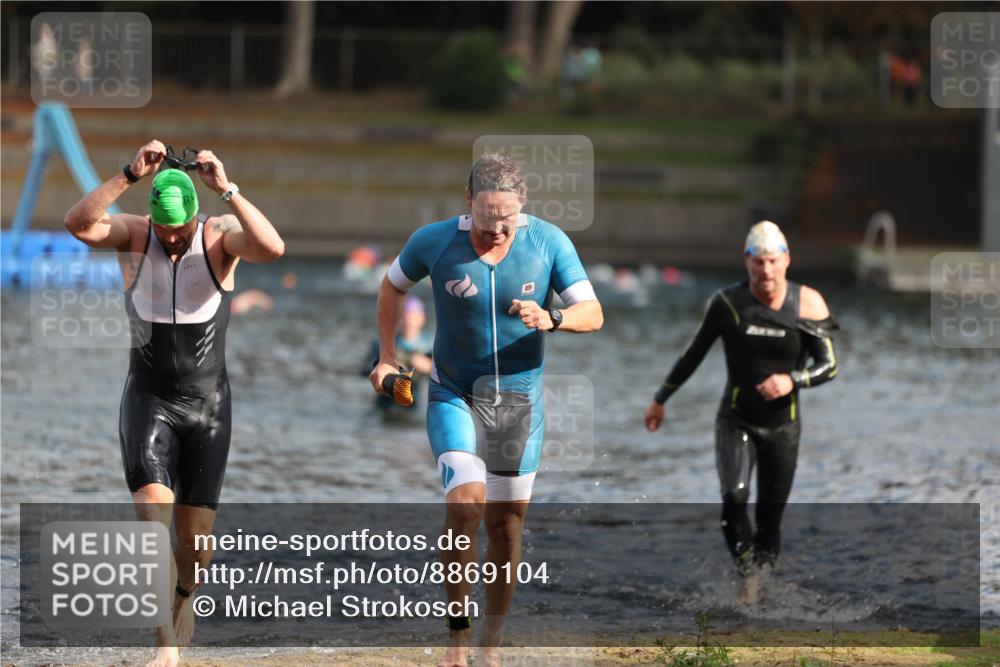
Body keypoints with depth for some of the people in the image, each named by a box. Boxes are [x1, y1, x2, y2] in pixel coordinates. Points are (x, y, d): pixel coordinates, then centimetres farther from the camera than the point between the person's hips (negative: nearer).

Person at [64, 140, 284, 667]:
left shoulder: (220, 236, -11)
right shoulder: (133, 234, -9)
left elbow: (273, 248, -33)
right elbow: (78, 225, -30)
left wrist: (227, 190, -40)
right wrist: (131, 176, -39)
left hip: (208, 405, 1)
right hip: (149, 400, -1)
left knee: (195, 539, 4)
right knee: (153, 515, -23)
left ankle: (183, 595, 40)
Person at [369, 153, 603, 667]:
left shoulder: (548, 242, -11)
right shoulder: (435, 241, -11)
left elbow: (593, 314, -10)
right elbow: (393, 285, 9)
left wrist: (551, 319, -30)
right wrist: (387, 355, 3)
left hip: (519, 400, 2)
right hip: (454, 394, -2)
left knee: (506, 527, 6)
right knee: (465, 500, -22)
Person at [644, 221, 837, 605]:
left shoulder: (808, 305, -8)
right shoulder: (727, 303, -7)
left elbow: (829, 367, -8)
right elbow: (695, 354, 6)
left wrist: (793, 380, -28)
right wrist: (661, 399, 13)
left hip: (783, 426, 1)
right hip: (736, 421, -1)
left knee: (770, 518, 4)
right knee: (734, 497, -25)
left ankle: (759, 575, 24)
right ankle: (747, 569, -9)